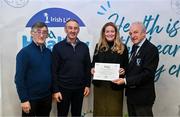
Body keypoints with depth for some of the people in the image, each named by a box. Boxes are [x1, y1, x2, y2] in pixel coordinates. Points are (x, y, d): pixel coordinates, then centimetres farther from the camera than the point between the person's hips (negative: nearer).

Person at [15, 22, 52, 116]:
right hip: (31, 98, -5)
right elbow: (19, 78, -13)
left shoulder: (49, 52, 5)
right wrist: (24, 99, -15)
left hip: (47, 97, 5)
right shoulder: (24, 52, -11)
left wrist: (53, 91, 9)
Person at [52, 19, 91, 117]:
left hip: (79, 88, 3)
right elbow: (54, 70, -7)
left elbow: (87, 68, 7)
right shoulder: (58, 47, -5)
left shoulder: (84, 47, 4)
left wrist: (87, 85, 4)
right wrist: (55, 90, -10)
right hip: (63, 88, -2)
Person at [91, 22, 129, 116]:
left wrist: (123, 70, -18)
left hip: (115, 85, -2)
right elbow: (94, 62, 11)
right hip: (100, 84, 2)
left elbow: (126, 65, 3)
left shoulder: (122, 47, 0)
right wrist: (92, 69, -9)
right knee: (99, 109, 11)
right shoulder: (99, 46, 6)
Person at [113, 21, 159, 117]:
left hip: (142, 97, -8)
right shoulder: (135, 47, 9)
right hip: (131, 94, 8)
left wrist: (126, 80, -25)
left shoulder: (151, 49, -17)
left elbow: (148, 74, -23)